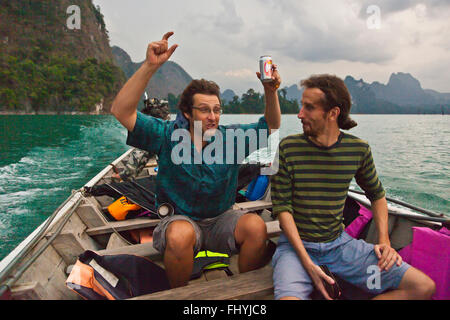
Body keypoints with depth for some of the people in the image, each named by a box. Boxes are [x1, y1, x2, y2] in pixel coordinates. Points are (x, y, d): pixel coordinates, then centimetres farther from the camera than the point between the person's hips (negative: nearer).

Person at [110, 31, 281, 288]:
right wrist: (151, 66, -28)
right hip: (179, 218, -2)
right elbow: (121, 111, -19)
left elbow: (271, 125, 7)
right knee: (180, 234, -36)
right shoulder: (168, 136, -9)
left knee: (257, 226, -25)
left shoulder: (230, 138, -2)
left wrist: (271, 92, -12)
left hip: (222, 219, 3)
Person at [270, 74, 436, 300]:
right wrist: (307, 263, -17)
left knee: (424, 286, -7)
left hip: (340, 243, 4)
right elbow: (282, 207, -10)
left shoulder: (359, 149, -2)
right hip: (296, 243, -3)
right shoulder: (288, 148, -10)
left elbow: (377, 194, 15)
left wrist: (384, 240, 2)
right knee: (288, 295, -33)